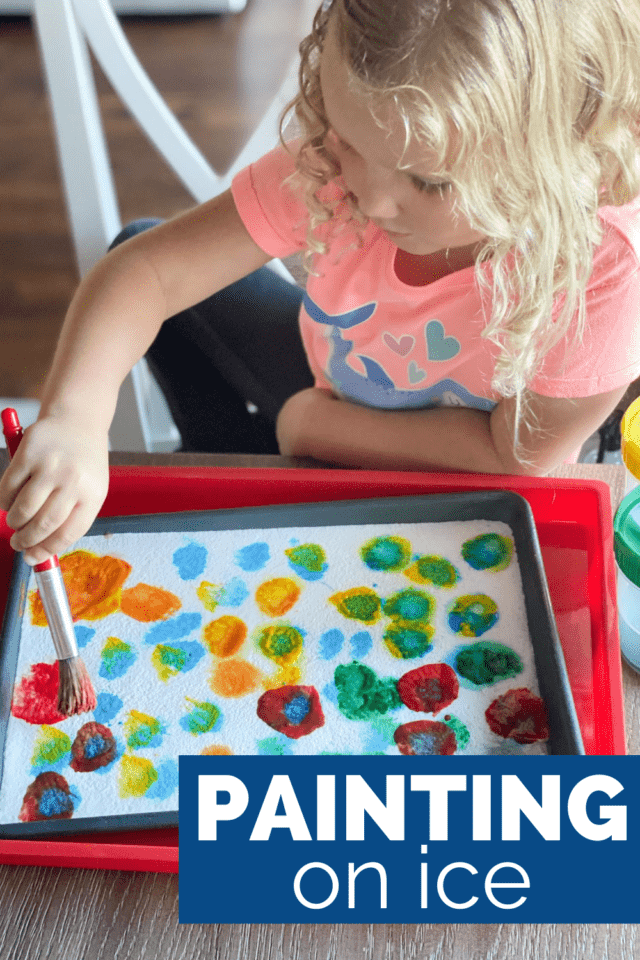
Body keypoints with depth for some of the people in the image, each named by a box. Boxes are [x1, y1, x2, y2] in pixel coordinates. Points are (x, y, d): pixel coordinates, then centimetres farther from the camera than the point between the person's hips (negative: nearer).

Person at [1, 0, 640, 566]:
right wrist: (73, 417, -46)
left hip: (449, 495, -3)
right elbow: (144, 267, -28)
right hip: (328, 391, 3)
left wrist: (316, 424, -21)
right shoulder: (329, 167, -29)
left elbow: (514, 453, -28)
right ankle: (228, 464, 25)